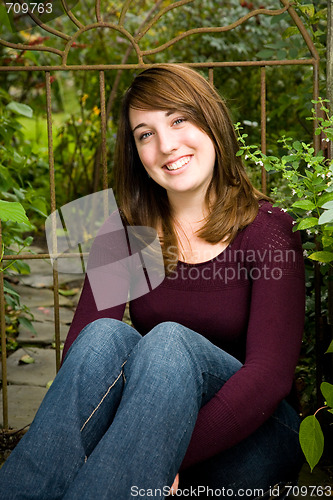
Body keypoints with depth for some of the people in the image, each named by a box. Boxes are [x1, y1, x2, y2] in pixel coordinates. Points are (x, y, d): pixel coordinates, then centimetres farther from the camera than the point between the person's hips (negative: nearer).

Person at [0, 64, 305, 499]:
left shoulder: (268, 230, -6)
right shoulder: (126, 231, 4)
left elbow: (270, 374, -16)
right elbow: (79, 342, -10)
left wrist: (169, 455, -28)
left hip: (249, 439, -2)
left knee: (170, 341, -32)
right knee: (107, 334, -28)